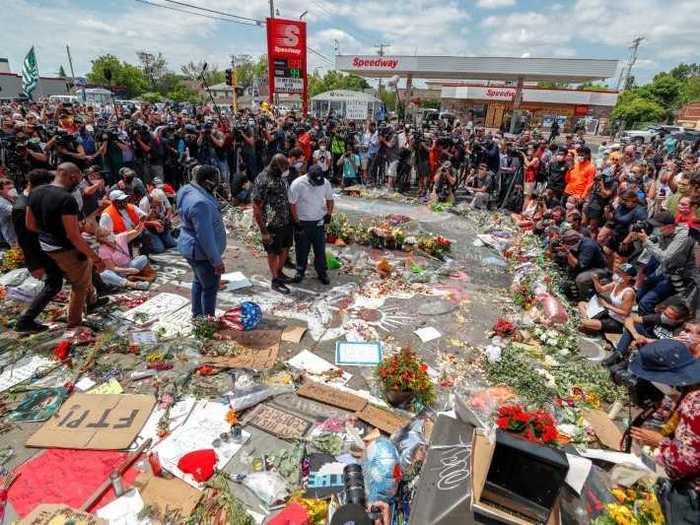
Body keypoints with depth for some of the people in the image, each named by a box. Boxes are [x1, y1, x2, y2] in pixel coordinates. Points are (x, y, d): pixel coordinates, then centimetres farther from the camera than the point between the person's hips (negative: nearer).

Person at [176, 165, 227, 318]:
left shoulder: (190, 190, 3)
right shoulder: (200, 203, -30)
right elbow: (205, 236, -29)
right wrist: (216, 261, -22)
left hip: (193, 249, 11)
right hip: (202, 252, -11)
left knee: (199, 282, 23)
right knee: (210, 287, 4)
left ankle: (197, 315, 39)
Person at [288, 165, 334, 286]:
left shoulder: (325, 183, -8)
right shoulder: (297, 184, -19)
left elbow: (329, 199, 9)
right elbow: (292, 204, -13)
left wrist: (329, 214, 0)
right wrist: (296, 222, -12)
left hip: (319, 222, 3)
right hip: (302, 222, -2)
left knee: (320, 249, 9)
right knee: (302, 249, 9)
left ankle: (322, 272, 23)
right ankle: (300, 271, 27)